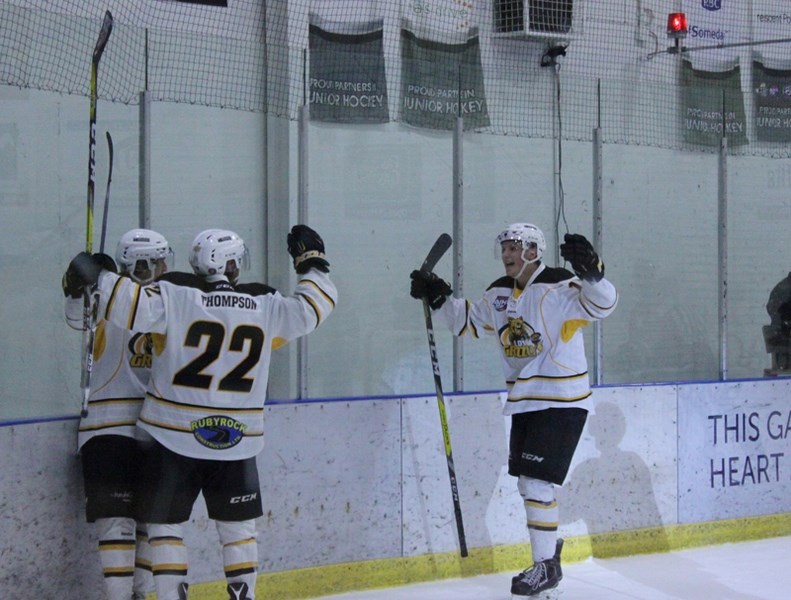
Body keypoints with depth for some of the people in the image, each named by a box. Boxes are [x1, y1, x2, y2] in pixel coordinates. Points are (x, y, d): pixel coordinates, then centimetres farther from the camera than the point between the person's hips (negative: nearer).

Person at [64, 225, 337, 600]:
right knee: (238, 527, 16)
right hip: (237, 441, 2)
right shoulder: (266, 306, 0)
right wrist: (312, 262, 22)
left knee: (165, 525, 7)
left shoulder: (176, 296, -9)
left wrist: (96, 277, -9)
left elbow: (134, 306, -21)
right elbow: (310, 309, 9)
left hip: (172, 438, -2)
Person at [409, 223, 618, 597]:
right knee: (526, 482, 15)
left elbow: (600, 304, -30)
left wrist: (590, 271, -48)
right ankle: (548, 543, 36)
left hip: (562, 401, -8)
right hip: (524, 401, 8)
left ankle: (546, 566, -1)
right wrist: (438, 299, 4)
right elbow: (469, 322, 18)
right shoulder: (499, 294, 6)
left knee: (538, 481, -11)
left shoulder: (559, 288, -17)